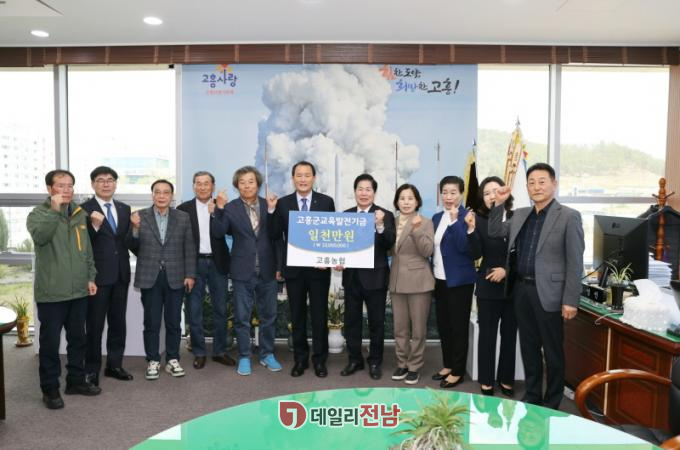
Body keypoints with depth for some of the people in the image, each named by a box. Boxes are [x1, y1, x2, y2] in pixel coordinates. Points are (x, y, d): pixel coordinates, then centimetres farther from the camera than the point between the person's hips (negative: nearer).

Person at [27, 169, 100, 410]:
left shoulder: (80, 214, 10)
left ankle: (76, 380, 29)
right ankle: (50, 388, 18)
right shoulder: (38, 213, -5)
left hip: (78, 290, 5)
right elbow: (39, 237, -27)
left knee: (78, 338, 15)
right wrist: (54, 209, -28)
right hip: (51, 292, -5)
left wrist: (90, 277, 10)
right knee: (50, 342, 5)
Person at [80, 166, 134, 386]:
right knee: (95, 324, 5)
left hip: (120, 274, 5)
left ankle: (114, 365, 25)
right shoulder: (84, 209, -6)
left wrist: (135, 227, -4)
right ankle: (92, 369, 18)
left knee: (118, 322, 13)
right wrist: (94, 225, -26)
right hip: (97, 275, -5)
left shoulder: (125, 209, 10)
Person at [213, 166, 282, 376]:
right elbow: (219, 232, -13)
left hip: (267, 270, 2)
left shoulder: (270, 205, 1)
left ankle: (267, 354, 27)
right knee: (242, 317, 6)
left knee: (268, 315, 12)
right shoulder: (230, 208, -2)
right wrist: (219, 209, -25)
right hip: (242, 271, -1)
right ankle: (244, 357, 20)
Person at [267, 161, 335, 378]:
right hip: (293, 268, 1)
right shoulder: (282, 203, 1)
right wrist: (271, 210, -14)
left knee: (319, 315, 8)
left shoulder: (326, 202, -1)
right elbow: (275, 236, -3)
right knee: (297, 316, 11)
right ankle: (300, 358, 25)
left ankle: (319, 359, 22)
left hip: (319, 267, -1)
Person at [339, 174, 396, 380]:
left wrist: (380, 225, -31)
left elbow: (389, 244, -16)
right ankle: (355, 359, 26)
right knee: (351, 320, 11)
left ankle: (375, 362, 22)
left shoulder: (385, 215, -5)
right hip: (351, 275, 3)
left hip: (375, 276, -3)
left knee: (376, 321, 8)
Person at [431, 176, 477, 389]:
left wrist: (454, 221, -26)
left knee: (459, 326, 4)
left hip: (459, 280, -7)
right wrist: (432, 275, 11)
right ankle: (448, 365, 29)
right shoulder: (436, 218, 10)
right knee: (443, 325, 14)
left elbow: (464, 247, -22)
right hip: (440, 280, 7)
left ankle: (458, 371, 15)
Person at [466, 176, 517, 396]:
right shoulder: (479, 220, -4)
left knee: (509, 334, 12)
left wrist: (506, 269, -10)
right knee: (487, 335, 5)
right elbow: (476, 254, -12)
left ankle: (506, 379, 26)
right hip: (488, 286, -2)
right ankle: (486, 382, 16)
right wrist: (471, 229, -24)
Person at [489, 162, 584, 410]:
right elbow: (494, 232, 16)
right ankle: (531, 395, 31)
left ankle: (552, 403, 22)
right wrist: (499, 203, 4)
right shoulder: (520, 215, 10)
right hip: (521, 289, 6)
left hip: (548, 292, -5)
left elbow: (575, 262, -10)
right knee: (528, 347, 16)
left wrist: (570, 300, -14)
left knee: (552, 350, 7)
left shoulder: (568, 216, -7)